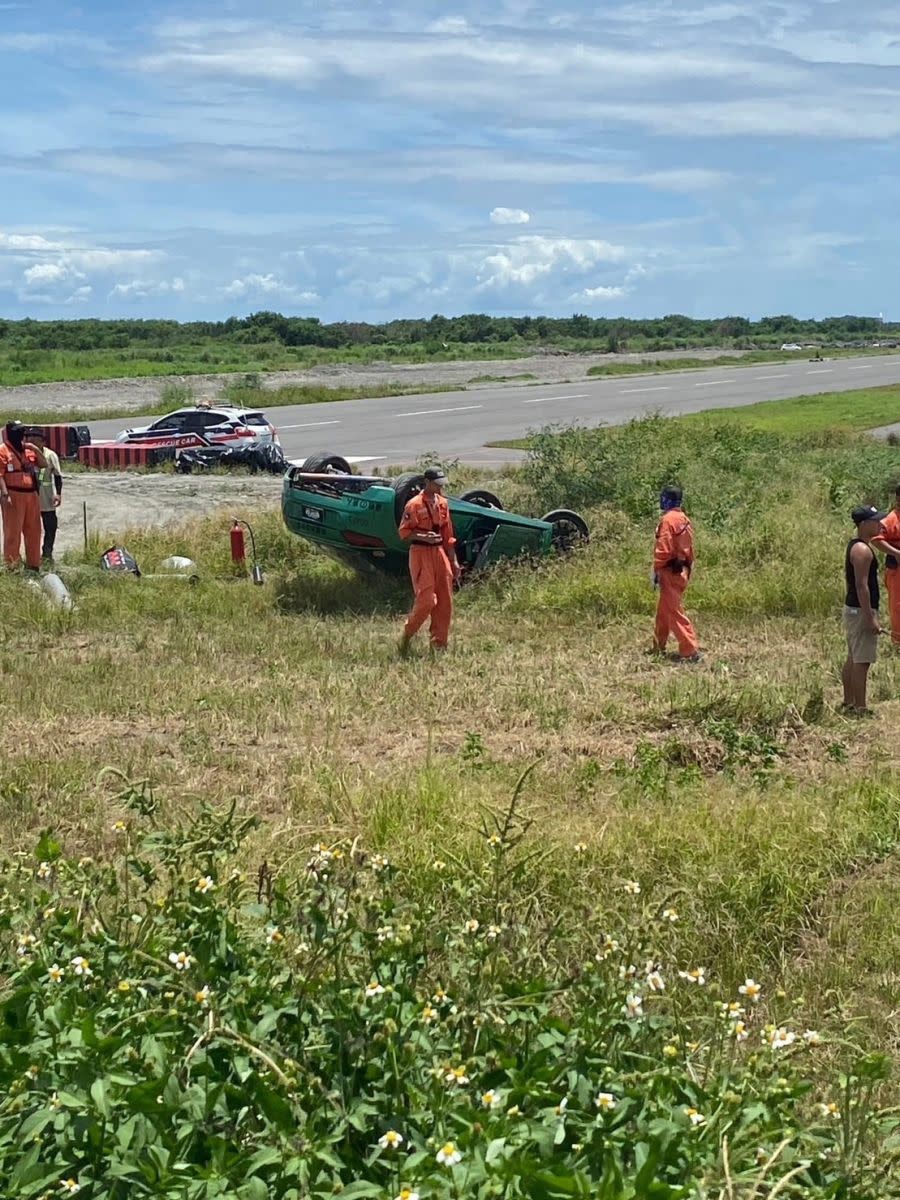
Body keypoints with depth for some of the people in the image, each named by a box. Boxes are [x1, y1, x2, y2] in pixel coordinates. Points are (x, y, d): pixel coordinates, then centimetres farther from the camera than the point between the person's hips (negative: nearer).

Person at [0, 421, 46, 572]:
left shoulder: (28, 448, 16)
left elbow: (44, 464, 14)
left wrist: (35, 450, 0)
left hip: (31, 494, 7)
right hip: (14, 495, -7)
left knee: (33, 531, 11)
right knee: (13, 531, -6)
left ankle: (33, 564, 20)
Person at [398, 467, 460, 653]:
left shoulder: (443, 503, 11)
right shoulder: (414, 505, -10)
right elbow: (404, 532, -8)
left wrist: (454, 561, 14)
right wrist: (423, 537, -24)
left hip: (439, 553, 7)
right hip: (421, 554, -7)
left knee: (445, 602, 5)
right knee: (426, 600, -11)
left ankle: (440, 644, 13)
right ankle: (407, 635, 9)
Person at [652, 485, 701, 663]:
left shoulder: (668, 519, -16)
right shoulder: (683, 518, 12)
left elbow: (663, 549, -19)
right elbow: (688, 546, 15)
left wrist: (656, 570, -12)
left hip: (670, 571, -9)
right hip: (682, 569, 9)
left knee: (674, 612, -7)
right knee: (663, 611, 18)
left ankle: (690, 651, -10)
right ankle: (659, 647, 27)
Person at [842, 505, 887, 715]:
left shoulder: (853, 545, 13)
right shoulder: (863, 550, -19)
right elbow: (862, 585, -23)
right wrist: (870, 618, -23)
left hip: (852, 608, 11)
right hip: (861, 611, -11)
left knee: (853, 659, 16)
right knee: (862, 661, -7)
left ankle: (849, 703, 24)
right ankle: (860, 708, -4)